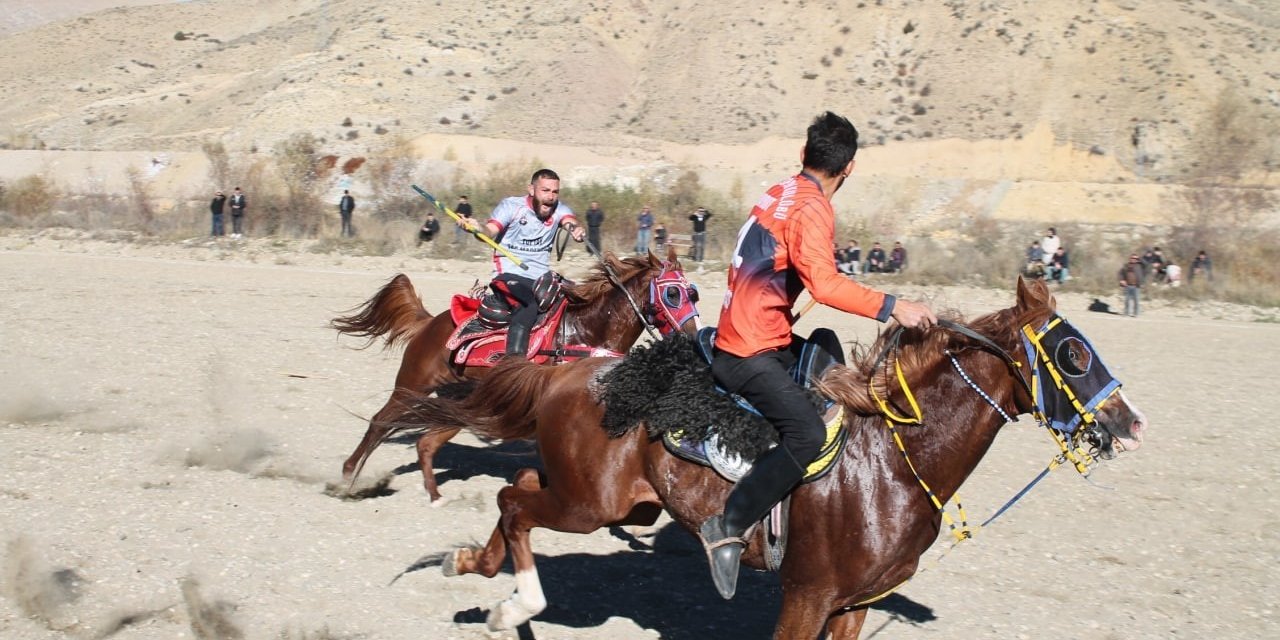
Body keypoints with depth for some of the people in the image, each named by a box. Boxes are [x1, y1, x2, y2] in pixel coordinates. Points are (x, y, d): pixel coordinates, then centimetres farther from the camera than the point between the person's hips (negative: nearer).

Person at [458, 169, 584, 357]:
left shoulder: (559, 209, 5)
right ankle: (515, 357, -36)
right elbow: (490, 231, -18)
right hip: (509, 275, -5)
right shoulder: (511, 205, -5)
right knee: (529, 304, -32)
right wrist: (476, 228, -43)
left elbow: (569, 221, -16)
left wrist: (576, 230, -42)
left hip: (541, 277, 6)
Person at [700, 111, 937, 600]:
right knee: (808, 434, -23)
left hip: (746, 336, 10)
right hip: (751, 354, -10)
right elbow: (825, 285, -30)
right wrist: (893, 307, -29)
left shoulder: (781, 193, 11)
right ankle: (729, 527, -19)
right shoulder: (812, 209, -16)